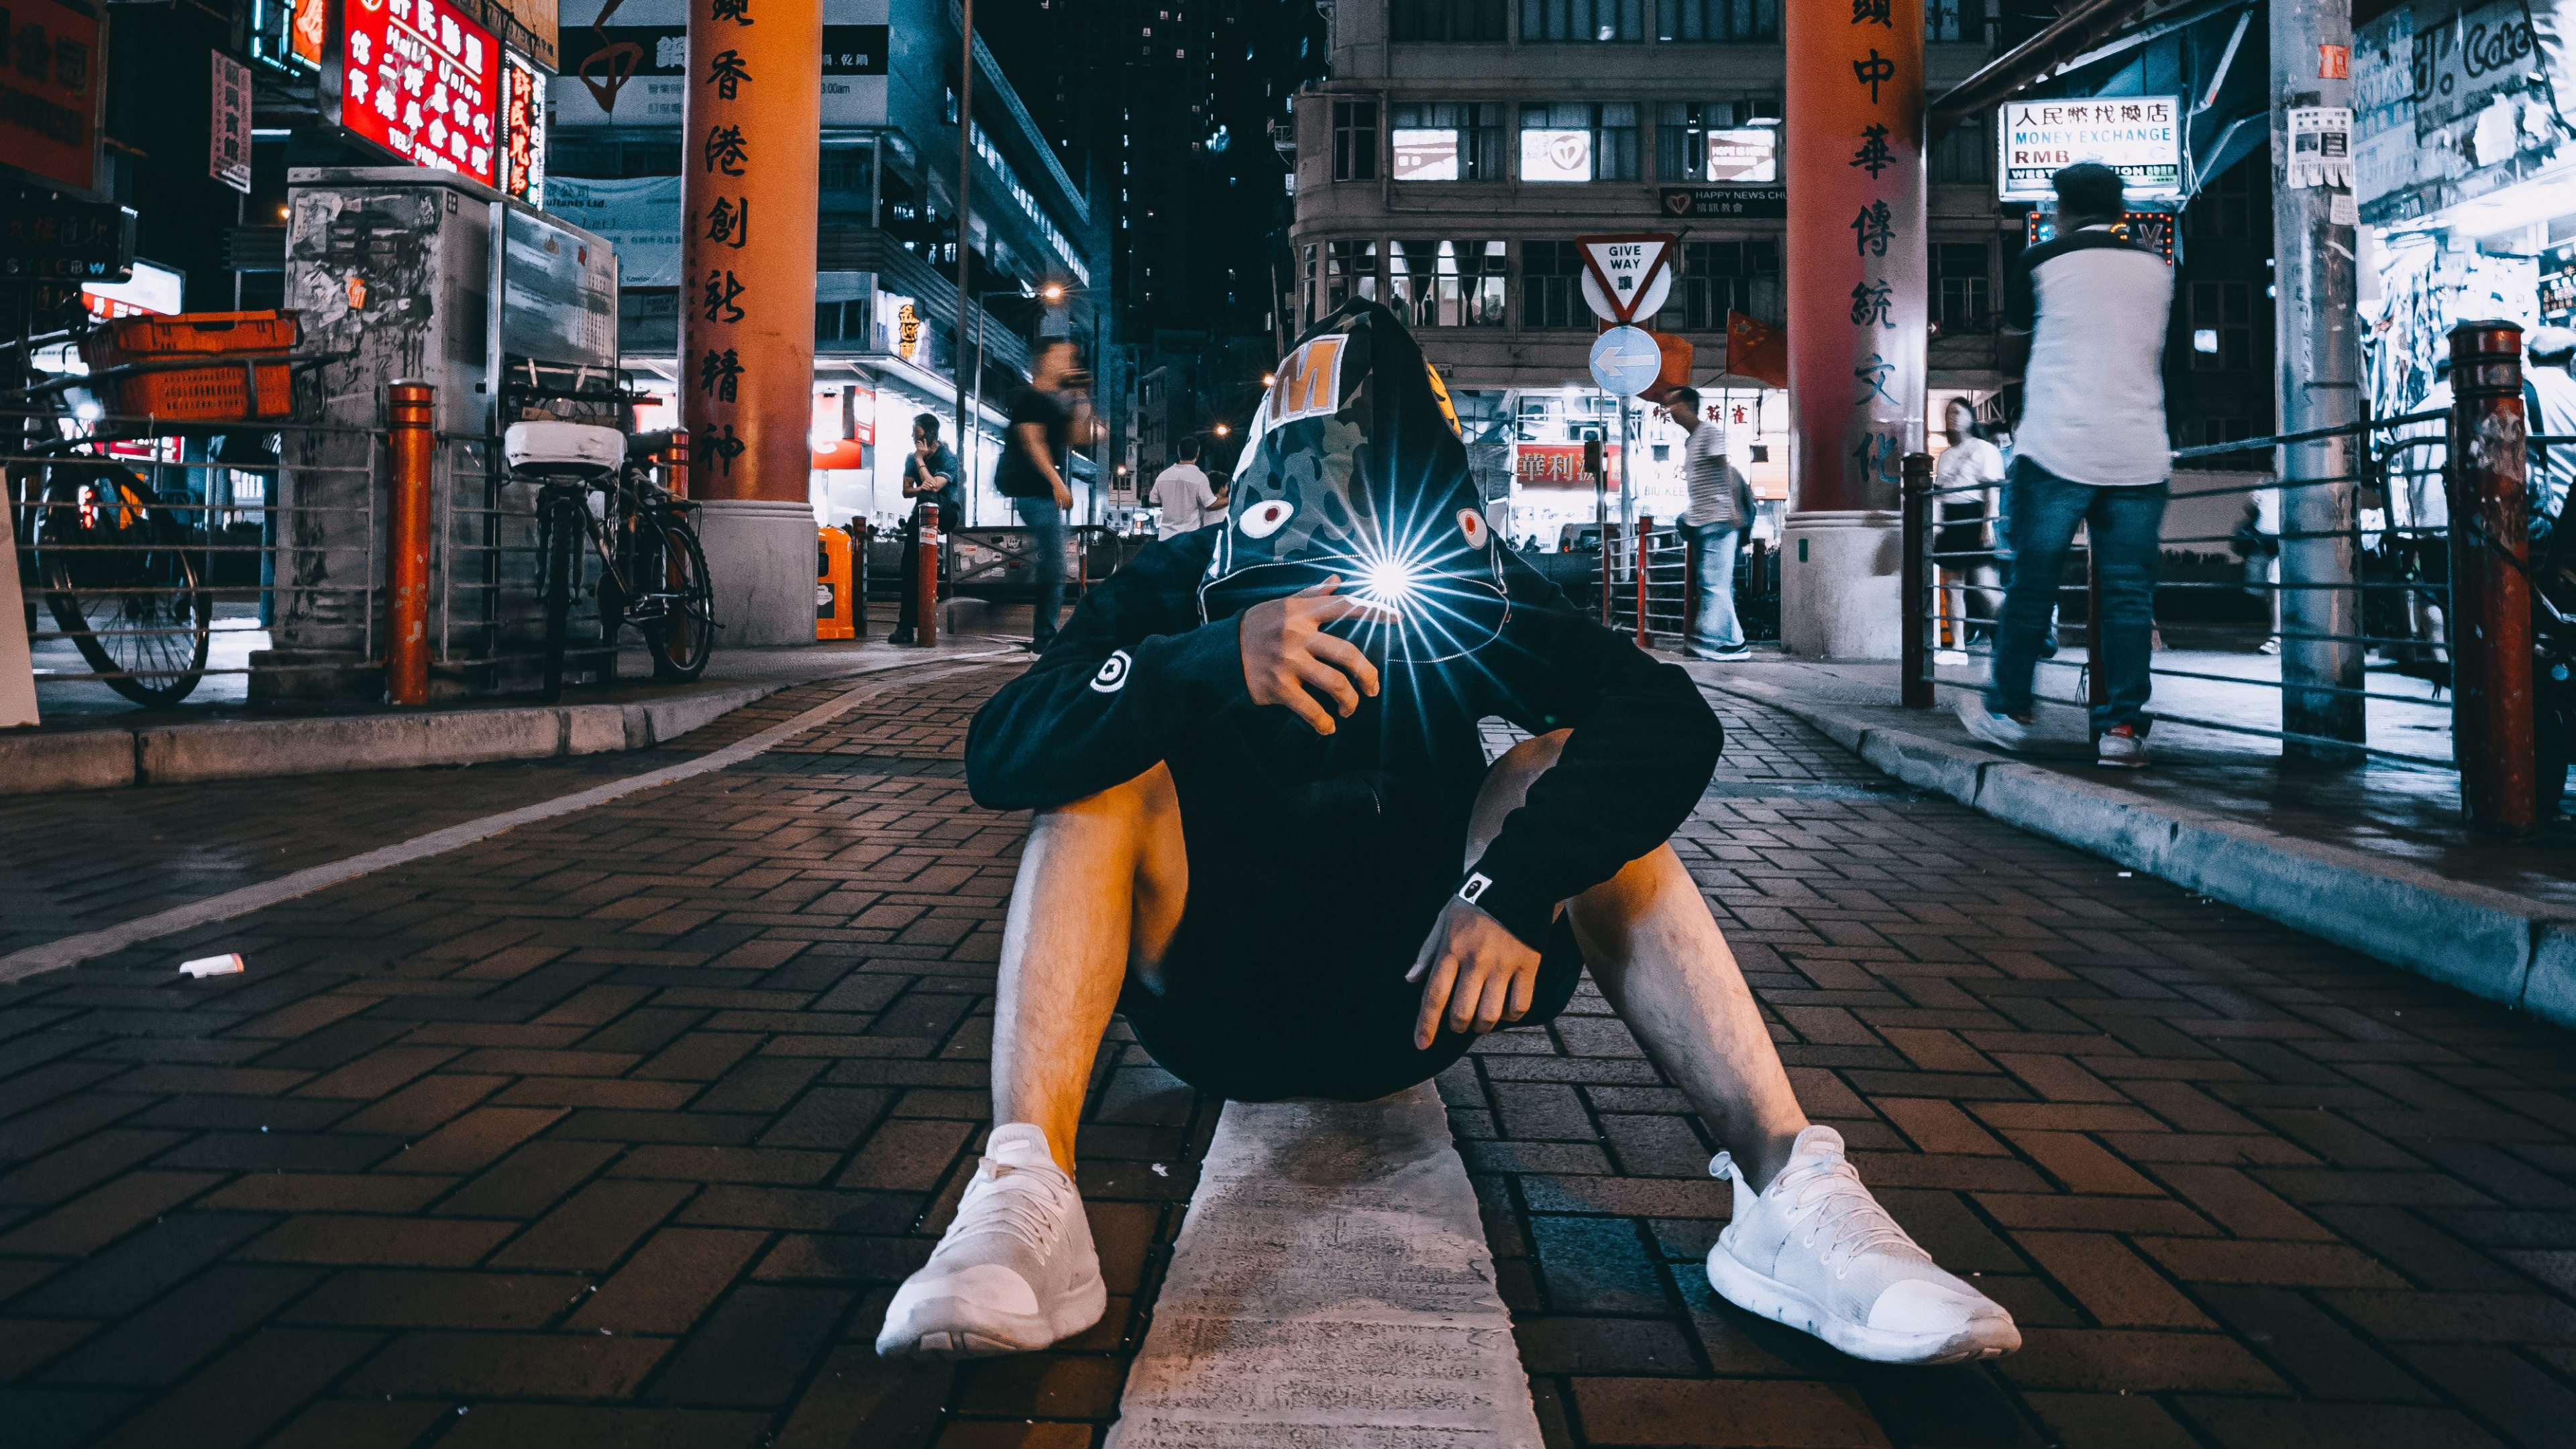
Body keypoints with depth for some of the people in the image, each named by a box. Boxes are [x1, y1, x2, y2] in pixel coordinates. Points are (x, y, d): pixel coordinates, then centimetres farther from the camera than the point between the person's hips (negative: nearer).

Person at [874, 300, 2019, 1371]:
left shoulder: (1463, 594, -8)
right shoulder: (1174, 590, -10)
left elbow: (1669, 722, -22)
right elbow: (999, 753, -27)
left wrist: (1519, 883, -37)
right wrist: (1214, 664, -44)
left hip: (1405, 1005, 1)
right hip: (1207, 1006, -1)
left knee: (1568, 773, -21)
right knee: (1108, 767, -25)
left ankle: (1787, 1185, -30)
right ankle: (1023, 1201, -41)